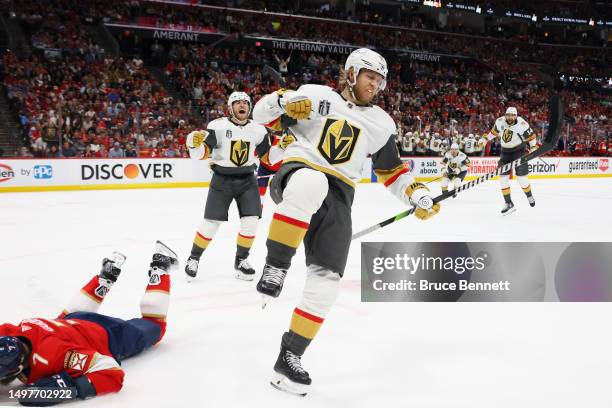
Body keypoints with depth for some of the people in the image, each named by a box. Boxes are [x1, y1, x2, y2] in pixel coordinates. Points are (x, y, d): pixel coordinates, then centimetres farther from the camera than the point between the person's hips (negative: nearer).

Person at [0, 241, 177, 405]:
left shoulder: (54, 353, -47)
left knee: (153, 327, 21)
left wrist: (67, 386, -56)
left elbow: (112, 375, -46)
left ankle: (159, 269, 29)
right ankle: (108, 274, 43)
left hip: (111, 336, -5)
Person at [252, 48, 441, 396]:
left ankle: (291, 354, 1)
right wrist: (285, 102, -17)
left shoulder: (381, 122, 17)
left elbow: (392, 169, 24)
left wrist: (417, 195, 8)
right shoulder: (316, 95, 6)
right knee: (311, 183, -43)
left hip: (337, 196, 4)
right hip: (297, 174, -3)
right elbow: (262, 113, 5)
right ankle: (275, 268, -32)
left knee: (327, 277, -11)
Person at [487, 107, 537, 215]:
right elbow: (494, 131, 11)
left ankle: (529, 196, 23)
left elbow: (531, 136, -8)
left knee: (521, 177, -7)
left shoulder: (522, 124, -20)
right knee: (503, 177, -4)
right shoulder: (500, 121, -9)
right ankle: (508, 204, 2)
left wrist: (534, 147, -15)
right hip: (505, 152, 4)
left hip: (519, 151, -4)